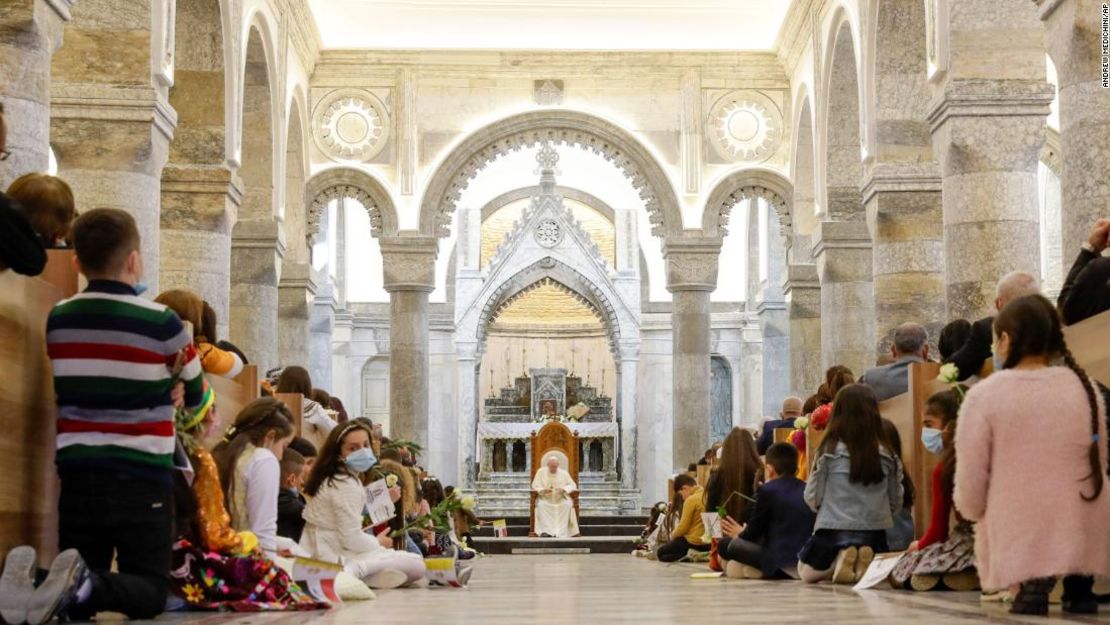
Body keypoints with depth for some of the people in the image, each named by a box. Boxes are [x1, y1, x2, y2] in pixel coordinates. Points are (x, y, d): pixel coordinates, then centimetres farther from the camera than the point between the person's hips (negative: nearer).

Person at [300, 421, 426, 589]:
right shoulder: (346, 485, -17)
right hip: (337, 559, -10)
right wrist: (378, 542, -1)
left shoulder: (329, 479, 13)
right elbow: (351, 538, -19)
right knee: (416, 566, -13)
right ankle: (353, 573, -17)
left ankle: (352, 574, 5)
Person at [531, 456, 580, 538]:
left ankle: (561, 533, -31)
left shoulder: (564, 473, 6)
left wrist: (564, 489, -18)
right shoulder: (541, 472, 4)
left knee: (567, 505, -31)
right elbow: (535, 485, 1)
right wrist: (543, 490, -21)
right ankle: (546, 531, -35)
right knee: (541, 505, -33)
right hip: (545, 499, 0)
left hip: (561, 499, 0)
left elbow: (573, 485, 4)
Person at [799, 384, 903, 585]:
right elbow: (896, 504, 2)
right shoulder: (887, 456, -4)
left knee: (806, 572, 26)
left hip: (833, 532, -3)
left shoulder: (829, 452, -11)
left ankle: (839, 560, -6)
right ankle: (865, 560, -1)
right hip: (874, 534, 3)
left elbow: (812, 499, -6)